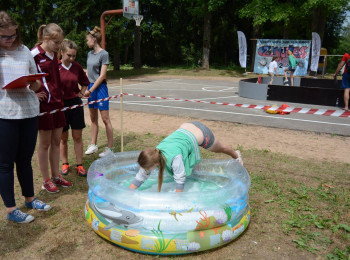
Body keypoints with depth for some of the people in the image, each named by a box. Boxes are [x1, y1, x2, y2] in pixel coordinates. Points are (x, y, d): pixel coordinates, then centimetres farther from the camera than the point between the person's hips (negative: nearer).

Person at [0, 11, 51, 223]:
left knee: (25, 159, 16)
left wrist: (34, 85, -8)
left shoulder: (24, 50, 9)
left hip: (29, 111, 4)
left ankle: (30, 198, 32)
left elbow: (36, 83, 13)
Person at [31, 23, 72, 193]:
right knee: (45, 143, 3)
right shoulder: (34, 55, -12)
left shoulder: (54, 54, 12)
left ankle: (56, 176, 24)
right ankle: (46, 181, 16)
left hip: (57, 102, 7)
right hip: (44, 103, -7)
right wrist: (33, 94, -14)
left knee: (56, 141, 12)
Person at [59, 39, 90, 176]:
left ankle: (79, 165, 14)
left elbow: (85, 83, 17)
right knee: (63, 137, 8)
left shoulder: (77, 66, 2)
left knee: (78, 136, 6)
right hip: (60, 104, -2)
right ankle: (65, 164, 24)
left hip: (75, 103, 3)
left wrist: (81, 94, 5)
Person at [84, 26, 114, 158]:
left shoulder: (103, 54, -9)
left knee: (105, 119, -3)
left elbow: (102, 75, -14)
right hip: (91, 88, 8)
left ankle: (110, 148, 4)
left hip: (100, 88, -8)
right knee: (93, 118, 13)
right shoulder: (90, 54, 13)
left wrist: (90, 90, -15)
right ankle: (93, 145, 24)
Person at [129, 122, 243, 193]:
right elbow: (140, 177, -15)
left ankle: (236, 155, 58)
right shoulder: (154, 154, -22)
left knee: (219, 148, 27)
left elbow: (180, 180, -30)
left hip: (201, 133, -4)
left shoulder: (174, 158, -40)